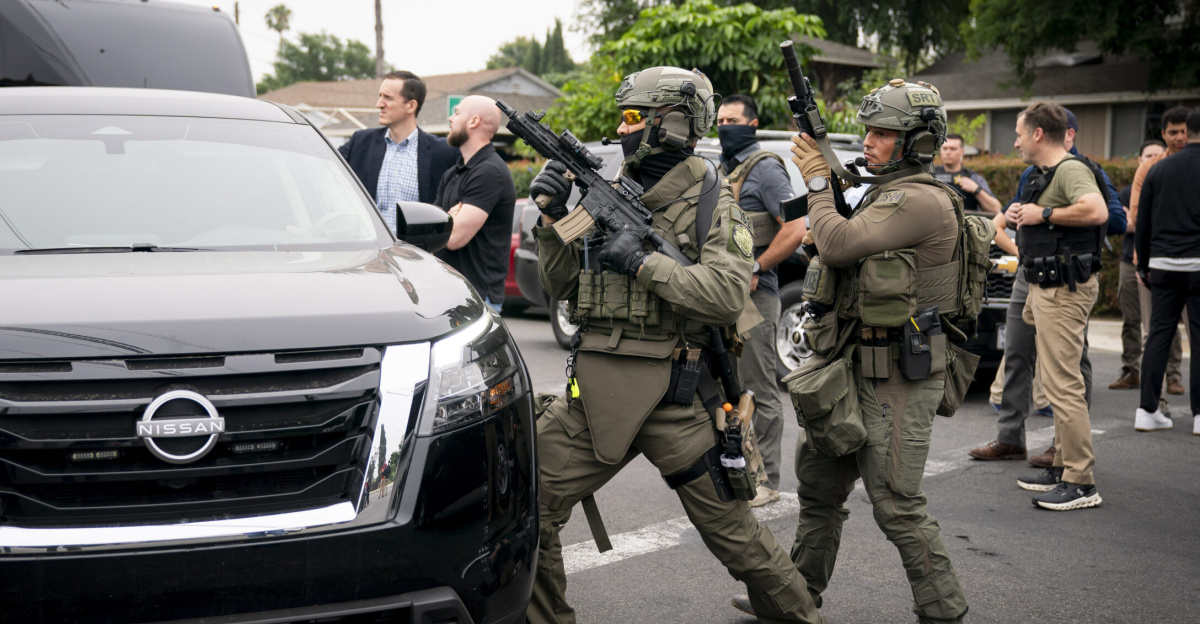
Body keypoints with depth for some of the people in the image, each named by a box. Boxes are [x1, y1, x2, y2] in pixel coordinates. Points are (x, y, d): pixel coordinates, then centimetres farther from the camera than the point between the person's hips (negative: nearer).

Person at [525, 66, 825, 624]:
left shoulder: (713, 206, -4)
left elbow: (728, 296, -19)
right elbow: (561, 286, 13)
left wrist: (644, 262, -21)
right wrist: (553, 219, -1)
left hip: (672, 397, -5)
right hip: (594, 389, 5)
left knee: (727, 525, 5)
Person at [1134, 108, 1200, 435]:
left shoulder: (1159, 169, 10)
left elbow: (1143, 222, 12)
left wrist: (1144, 265, 19)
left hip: (1163, 264, 4)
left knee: (1158, 334, 6)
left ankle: (1147, 411, 5)